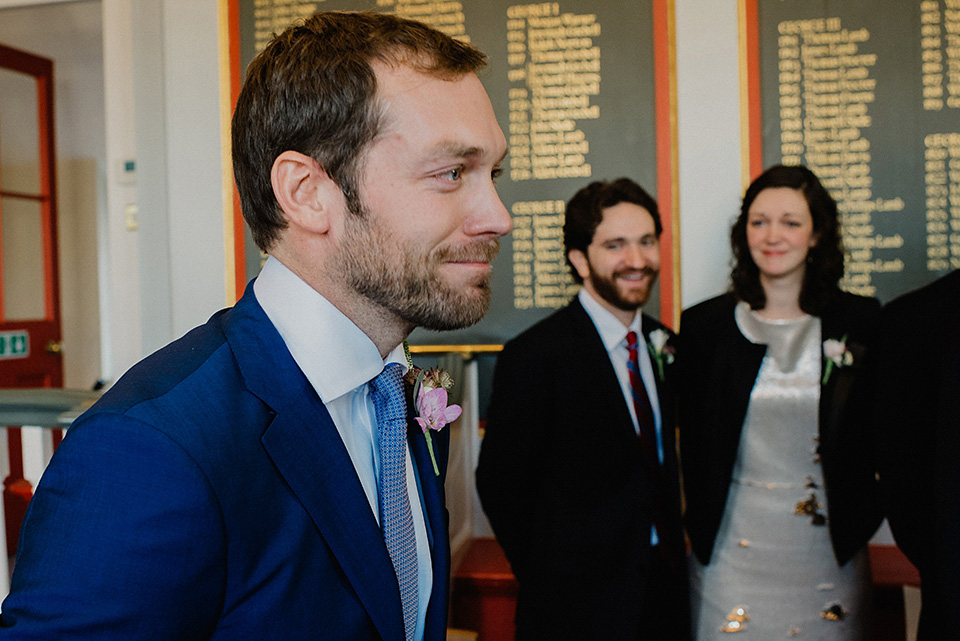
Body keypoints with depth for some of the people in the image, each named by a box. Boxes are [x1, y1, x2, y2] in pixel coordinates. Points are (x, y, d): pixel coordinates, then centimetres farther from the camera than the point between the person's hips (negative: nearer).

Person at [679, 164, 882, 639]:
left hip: (829, 549, 1)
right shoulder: (703, 325, -2)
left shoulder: (860, 322, -1)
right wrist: (701, 524, -1)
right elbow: (693, 441, 2)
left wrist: (859, 515, -4)